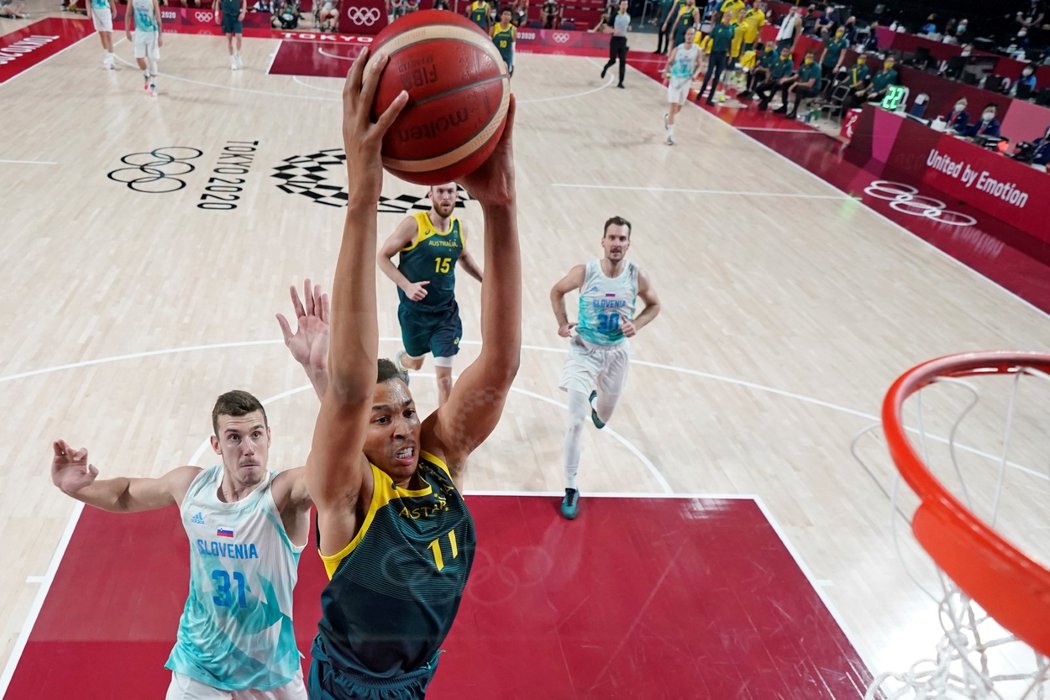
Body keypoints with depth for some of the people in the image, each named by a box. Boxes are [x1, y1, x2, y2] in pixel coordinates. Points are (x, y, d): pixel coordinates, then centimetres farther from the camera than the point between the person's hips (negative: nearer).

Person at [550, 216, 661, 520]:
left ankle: (595, 400, 63)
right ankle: (571, 489, 1)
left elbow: (654, 304, 5)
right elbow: (557, 291, 2)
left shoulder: (636, 277, -13)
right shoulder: (584, 273, -18)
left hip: (617, 352, 3)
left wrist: (637, 324, -13)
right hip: (584, 350, -3)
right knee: (575, 423, -11)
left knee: (604, 416, 23)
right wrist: (563, 323, -10)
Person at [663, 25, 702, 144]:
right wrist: (666, 71, -19)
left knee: (678, 109, 13)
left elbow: (699, 65, 3)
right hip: (675, 80, -2)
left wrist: (695, 74, -17)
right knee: (672, 107, -8)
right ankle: (670, 135, -2)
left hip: (686, 81, 2)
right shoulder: (677, 49, -8)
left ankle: (667, 117, 47)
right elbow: (670, 62, 1)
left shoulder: (697, 50, -6)